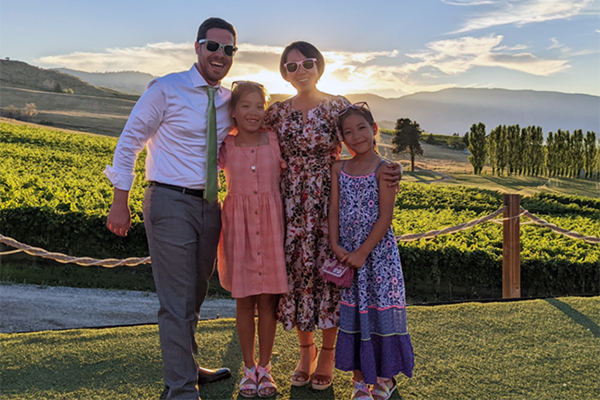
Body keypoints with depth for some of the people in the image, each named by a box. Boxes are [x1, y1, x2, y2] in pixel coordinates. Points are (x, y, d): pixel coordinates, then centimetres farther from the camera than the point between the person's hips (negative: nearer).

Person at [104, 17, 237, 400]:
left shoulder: (229, 101, 9)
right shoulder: (165, 90, -7)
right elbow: (129, 143, -6)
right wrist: (121, 202, -10)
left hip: (209, 206, 6)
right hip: (170, 203, -6)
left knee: (196, 295, 19)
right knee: (177, 301, -4)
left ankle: (189, 367, 36)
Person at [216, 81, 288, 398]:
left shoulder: (275, 141, 1)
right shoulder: (224, 147, 0)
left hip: (270, 222, 0)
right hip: (239, 224, 0)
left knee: (268, 298, 6)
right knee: (244, 299, 8)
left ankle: (264, 367, 23)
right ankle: (249, 367, 24)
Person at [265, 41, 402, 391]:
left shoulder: (339, 106, 0)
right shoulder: (277, 112, 8)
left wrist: (390, 169, -19)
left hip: (331, 202, -2)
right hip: (291, 204, 3)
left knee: (329, 271, 1)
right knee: (295, 272, 5)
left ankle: (328, 355, 19)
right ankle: (306, 351, 25)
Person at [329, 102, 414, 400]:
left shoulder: (384, 169, -8)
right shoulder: (338, 169, 7)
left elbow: (385, 217, -12)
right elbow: (334, 210, 4)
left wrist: (362, 252, -15)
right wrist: (335, 245, -9)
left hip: (377, 251, -4)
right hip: (346, 253, 4)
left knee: (380, 310, 3)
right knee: (351, 313, 9)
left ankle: (384, 376, 22)